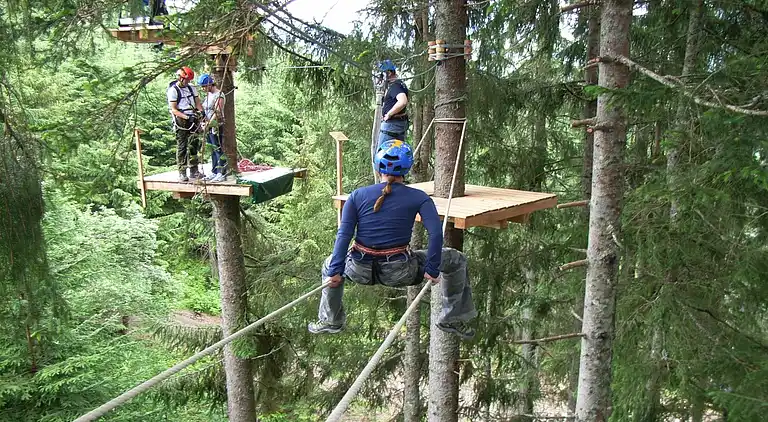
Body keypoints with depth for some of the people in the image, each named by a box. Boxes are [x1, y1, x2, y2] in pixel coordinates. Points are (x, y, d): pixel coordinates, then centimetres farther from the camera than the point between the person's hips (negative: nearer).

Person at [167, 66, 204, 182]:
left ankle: (193, 171, 13)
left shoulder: (192, 88, 15)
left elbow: (198, 103, 14)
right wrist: (187, 117, -18)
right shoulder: (173, 90, -4)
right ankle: (182, 173, -1)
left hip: (193, 120, 6)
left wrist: (201, 112, -7)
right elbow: (173, 109, -9)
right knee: (181, 147, -4)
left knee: (194, 145, 6)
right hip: (181, 121, -6)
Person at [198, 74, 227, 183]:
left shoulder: (219, 95, -12)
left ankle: (222, 174, -3)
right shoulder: (208, 95, 14)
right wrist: (205, 124, 8)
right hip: (208, 126, 9)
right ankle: (214, 172, 19)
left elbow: (217, 113, -18)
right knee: (212, 151, 12)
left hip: (216, 126, -8)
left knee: (218, 150, -7)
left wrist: (208, 125, -20)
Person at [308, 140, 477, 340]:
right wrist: (431, 269, -8)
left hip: (360, 271, 2)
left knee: (331, 263, 37)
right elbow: (436, 234, -14)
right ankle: (453, 319, 23)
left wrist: (335, 271, -4)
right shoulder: (418, 197, -4)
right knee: (456, 260, 18)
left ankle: (330, 321, 40)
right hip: (399, 273, -2)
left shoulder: (357, 195, 0)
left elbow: (344, 235, -5)